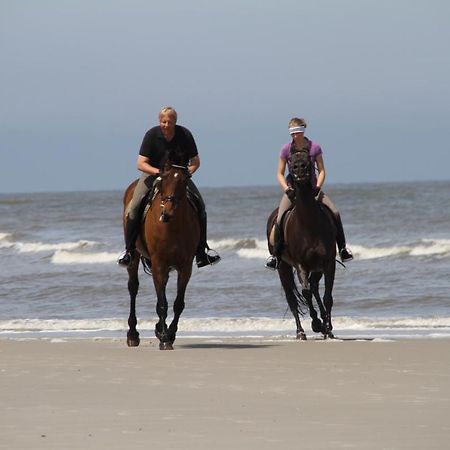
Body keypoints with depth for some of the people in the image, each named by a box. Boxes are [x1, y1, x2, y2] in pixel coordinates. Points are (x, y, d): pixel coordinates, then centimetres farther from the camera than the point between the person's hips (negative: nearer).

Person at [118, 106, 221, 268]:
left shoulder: (185, 135, -11)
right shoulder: (152, 135, -15)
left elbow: (195, 162, -2)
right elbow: (141, 164, -16)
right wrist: (159, 172, -32)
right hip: (153, 173, -2)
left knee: (200, 205, -13)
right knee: (135, 206, -23)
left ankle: (201, 253, -3)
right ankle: (128, 250, -14)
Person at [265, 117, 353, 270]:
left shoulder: (314, 148, -4)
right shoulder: (286, 149, -5)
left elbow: (321, 171, 0)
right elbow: (280, 174, -1)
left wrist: (318, 187, -17)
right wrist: (286, 189, -17)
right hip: (293, 189, -1)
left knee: (335, 213, -15)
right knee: (279, 220, -21)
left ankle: (342, 247, 1)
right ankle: (275, 254, -8)